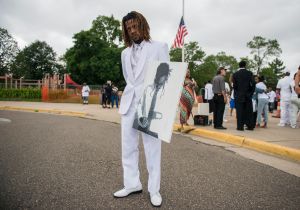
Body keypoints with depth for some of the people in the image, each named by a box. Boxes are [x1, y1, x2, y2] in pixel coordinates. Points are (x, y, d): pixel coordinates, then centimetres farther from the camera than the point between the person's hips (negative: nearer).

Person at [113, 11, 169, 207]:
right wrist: (132, 95, 9)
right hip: (129, 103, 5)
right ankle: (132, 184, 22)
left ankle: (154, 189, 14)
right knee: (128, 147, 8)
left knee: (152, 148, 1)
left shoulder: (159, 47, 2)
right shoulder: (125, 53, 17)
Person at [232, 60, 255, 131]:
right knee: (249, 111, 9)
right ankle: (250, 126, 12)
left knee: (240, 112, 1)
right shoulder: (250, 73, 1)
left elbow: (234, 86, -2)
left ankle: (240, 126, 0)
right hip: (248, 96, 2)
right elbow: (253, 84, -2)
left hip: (239, 96, -1)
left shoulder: (235, 74, -2)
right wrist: (251, 93, 7)